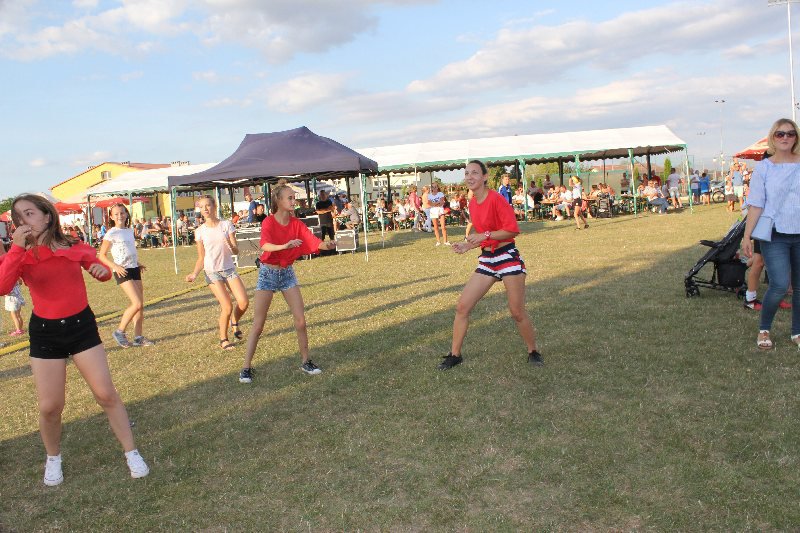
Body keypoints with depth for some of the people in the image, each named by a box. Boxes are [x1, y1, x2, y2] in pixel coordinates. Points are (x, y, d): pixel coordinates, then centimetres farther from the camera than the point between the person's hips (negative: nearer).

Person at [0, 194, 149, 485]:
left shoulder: (73, 246, -5)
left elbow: (98, 269, 13)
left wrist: (102, 270, -11)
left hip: (82, 325, 0)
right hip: (45, 332, 0)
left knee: (106, 393, 0)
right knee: (49, 406, 3)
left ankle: (132, 453, 13)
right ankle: (53, 458, 31)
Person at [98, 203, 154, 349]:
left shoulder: (130, 231, 13)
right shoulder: (111, 234, -7)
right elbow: (101, 255, -6)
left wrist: (137, 263, 13)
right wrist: (115, 266, -20)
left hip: (134, 269, 7)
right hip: (122, 272, -7)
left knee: (141, 304, 5)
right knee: (137, 304, -15)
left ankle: (138, 337, 13)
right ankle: (119, 332, 2)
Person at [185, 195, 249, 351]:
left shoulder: (226, 225, -1)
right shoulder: (200, 231, 0)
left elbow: (236, 251, -4)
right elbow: (201, 258, 4)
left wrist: (231, 246, -27)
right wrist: (194, 273, -12)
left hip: (229, 269, 2)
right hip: (212, 272, -1)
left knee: (244, 302, -12)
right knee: (227, 306, -15)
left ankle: (234, 322, 23)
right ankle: (223, 339, 7)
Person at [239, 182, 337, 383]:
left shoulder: (296, 223, -2)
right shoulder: (269, 222, -15)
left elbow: (314, 242, -14)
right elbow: (265, 246, -34)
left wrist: (327, 244, -36)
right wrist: (285, 245, -52)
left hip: (287, 272, 4)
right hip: (268, 272, -4)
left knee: (300, 320, 0)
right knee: (258, 323, -1)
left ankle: (306, 361, 15)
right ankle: (246, 367, 9)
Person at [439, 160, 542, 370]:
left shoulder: (496, 199, -14)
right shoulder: (472, 203, 9)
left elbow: (512, 230, -18)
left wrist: (485, 235, -22)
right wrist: (468, 245, 6)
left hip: (508, 257, -7)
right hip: (486, 260, 7)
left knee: (517, 312, 0)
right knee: (462, 306, 0)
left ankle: (533, 352, 24)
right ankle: (455, 355, 13)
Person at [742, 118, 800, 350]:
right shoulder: (764, 168, -1)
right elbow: (756, 205, -3)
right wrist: (747, 236, -8)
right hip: (775, 236, -3)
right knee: (780, 285, -13)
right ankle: (763, 330, 8)